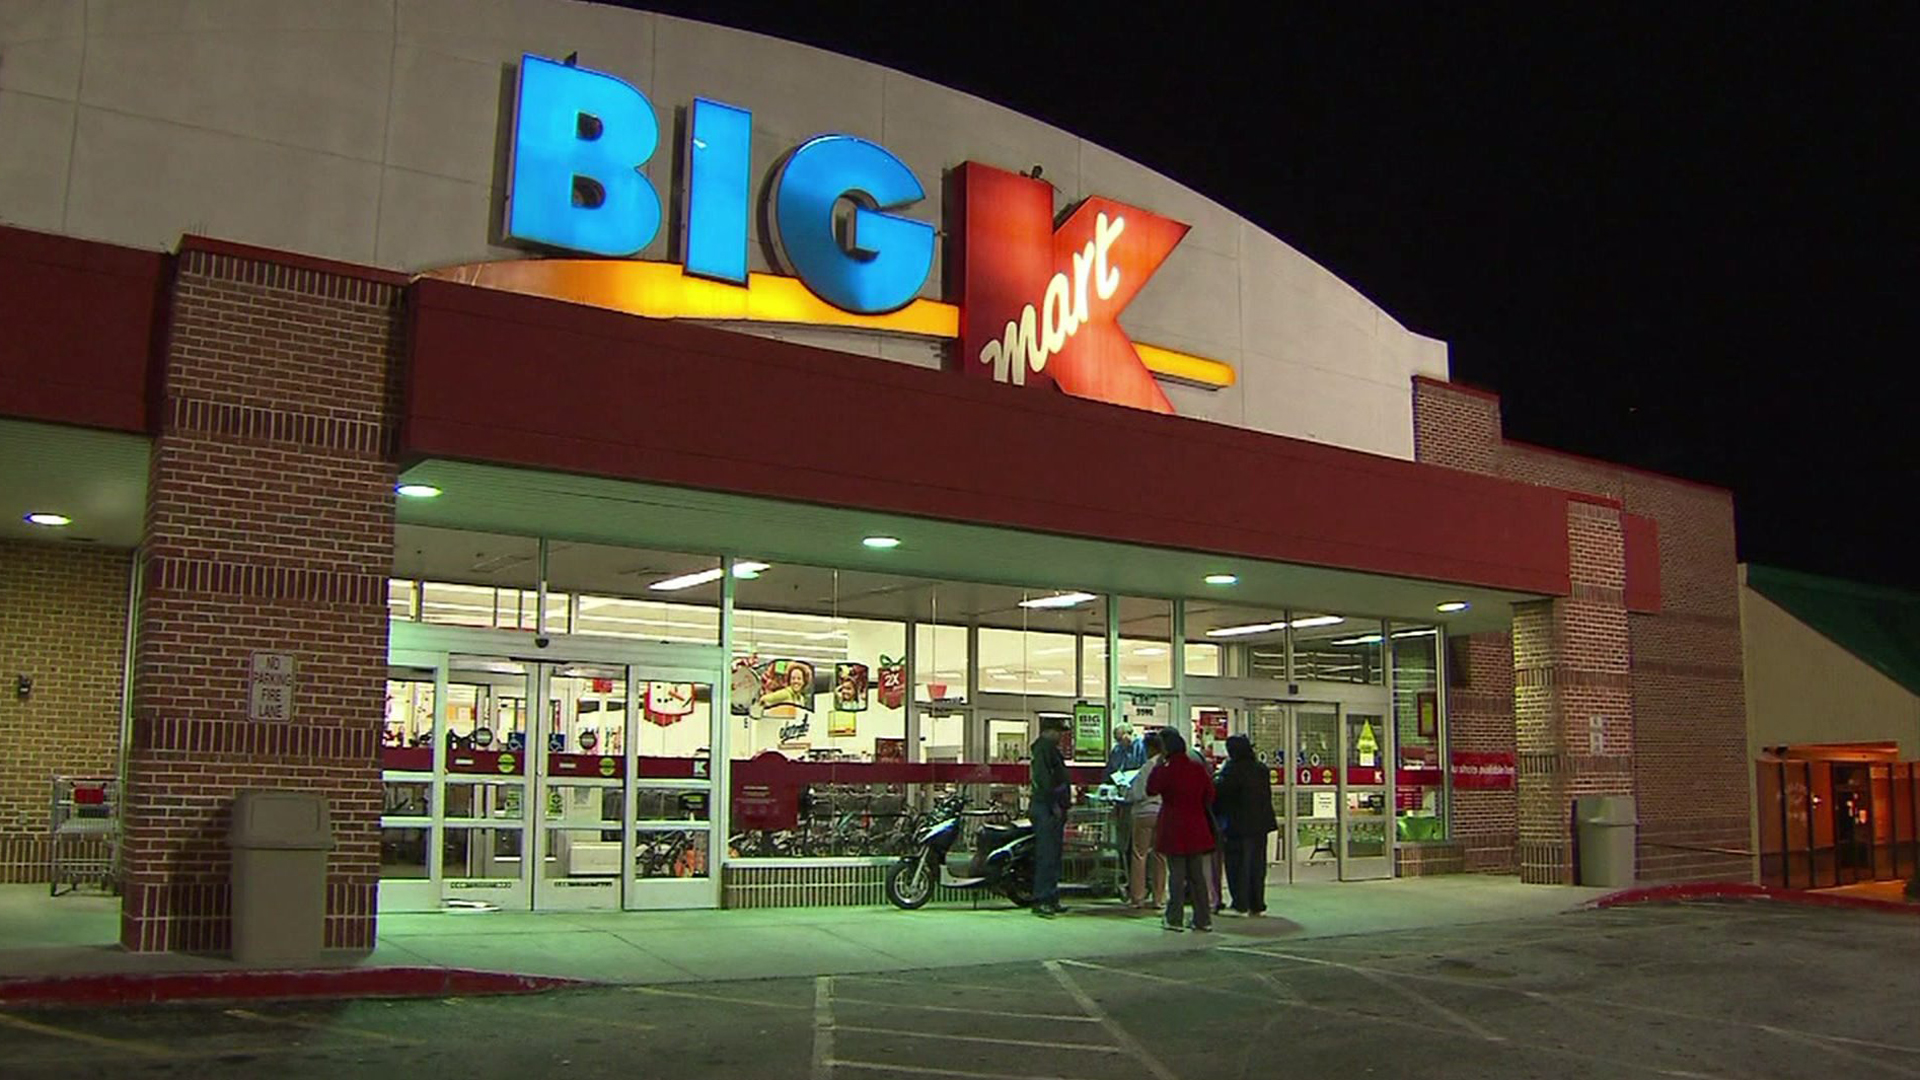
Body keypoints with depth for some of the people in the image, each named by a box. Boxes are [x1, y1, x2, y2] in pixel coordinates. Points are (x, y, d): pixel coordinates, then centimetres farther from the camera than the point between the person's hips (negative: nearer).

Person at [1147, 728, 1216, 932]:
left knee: (1176, 874, 1)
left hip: (1174, 829, -4)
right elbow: (1209, 795, 8)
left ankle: (1174, 919, 4)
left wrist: (1158, 766, -1)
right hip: (1197, 828, 4)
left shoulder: (1166, 771, -13)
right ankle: (1203, 919, 11)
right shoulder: (1198, 768, 2)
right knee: (1197, 874, 10)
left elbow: (1151, 789, -4)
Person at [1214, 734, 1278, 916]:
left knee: (1238, 863, 1)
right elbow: (1267, 795, 16)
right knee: (1257, 863, 11)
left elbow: (1220, 794, -10)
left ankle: (1241, 905, 2)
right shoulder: (1262, 769, 8)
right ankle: (1257, 905, 15)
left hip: (1240, 825, -7)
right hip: (1261, 823, 7)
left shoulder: (1232, 770, -13)